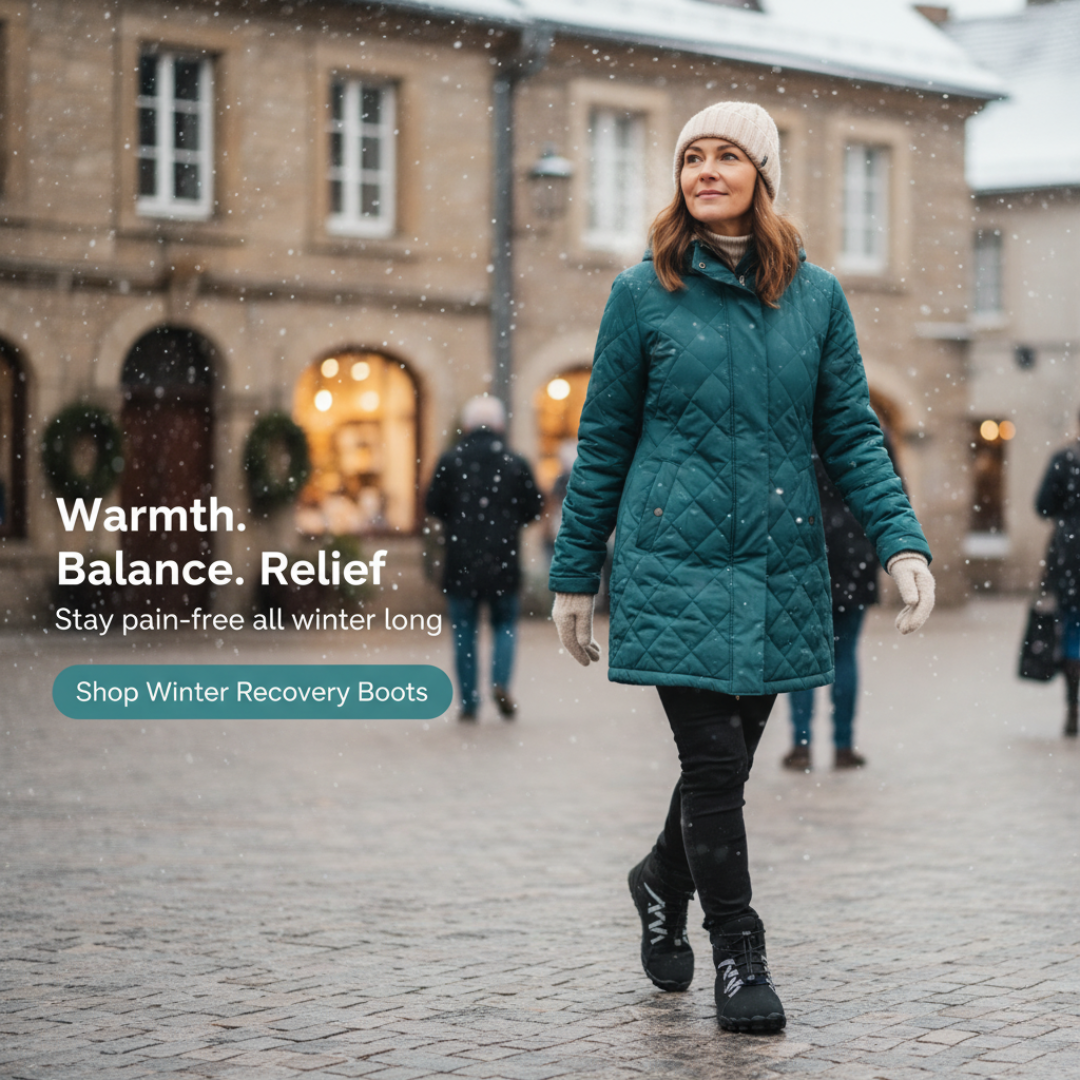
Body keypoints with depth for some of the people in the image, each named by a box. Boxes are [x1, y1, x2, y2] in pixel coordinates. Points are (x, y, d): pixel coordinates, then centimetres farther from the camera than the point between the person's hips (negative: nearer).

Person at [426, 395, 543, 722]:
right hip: (503, 560, 1)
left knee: (464, 631, 7)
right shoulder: (516, 462, -1)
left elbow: (433, 505, -3)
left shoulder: (450, 461, -4)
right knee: (504, 623, 15)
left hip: (462, 560, -1)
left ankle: (469, 702, 5)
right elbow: (534, 507, 1)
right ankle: (501, 681, -8)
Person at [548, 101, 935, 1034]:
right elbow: (603, 443, 4)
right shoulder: (644, 293, 0)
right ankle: (738, 956, 6)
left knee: (731, 757, 12)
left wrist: (902, 541, -8)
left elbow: (852, 433, 6)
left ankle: (664, 882, 40)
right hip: (676, 562, -3)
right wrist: (574, 574, 4)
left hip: (781, 569, 3)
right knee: (713, 759, -8)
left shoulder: (816, 296, 6)